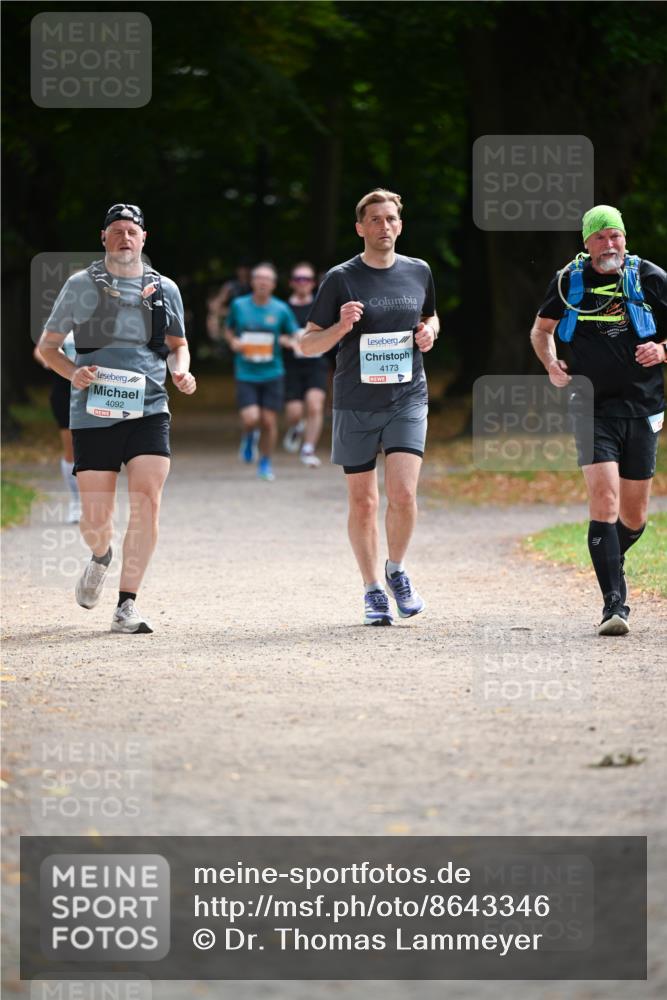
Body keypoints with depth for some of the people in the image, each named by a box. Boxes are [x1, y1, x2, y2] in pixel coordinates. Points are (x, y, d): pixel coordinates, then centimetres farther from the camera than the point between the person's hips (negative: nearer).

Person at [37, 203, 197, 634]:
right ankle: (101, 558, 37)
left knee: (147, 502, -15)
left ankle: (127, 606, -7)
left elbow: (178, 344, 23)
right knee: (95, 518, -1)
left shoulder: (165, 290, 9)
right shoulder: (81, 286, 4)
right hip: (94, 415, -1)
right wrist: (73, 372, -11)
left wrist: (181, 371, 1)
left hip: (149, 410, 1)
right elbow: (48, 345, 9)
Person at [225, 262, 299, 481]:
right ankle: (249, 437, 23)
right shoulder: (239, 305, 0)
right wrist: (233, 341, -5)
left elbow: (296, 338, 8)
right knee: (250, 419, -14)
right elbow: (229, 330, 16)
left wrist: (286, 340, -14)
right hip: (246, 374, -1)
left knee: (269, 421, 3)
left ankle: (266, 463, 23)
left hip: (272, 373, 1)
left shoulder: (281, 309, -1)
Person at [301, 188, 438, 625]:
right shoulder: (341, 279, -2)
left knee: (403, 492, -14)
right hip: (356, 404, -1)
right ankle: (373, 591, 18)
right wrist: (341, 327, -18)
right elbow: (308, 344, 1)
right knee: (363, 503, 4)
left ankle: (397, 570, 11)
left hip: (408, 398, 1)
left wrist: (429, 330, 4)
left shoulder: (419, 272, 7)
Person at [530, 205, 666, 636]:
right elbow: (542, 329, 21)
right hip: (593, 410, -1)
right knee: (605, 501, -18)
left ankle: (610, 563, 40)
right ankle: (615, 603, -19)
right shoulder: (568, 282, 3)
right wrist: (552, 364, 2)